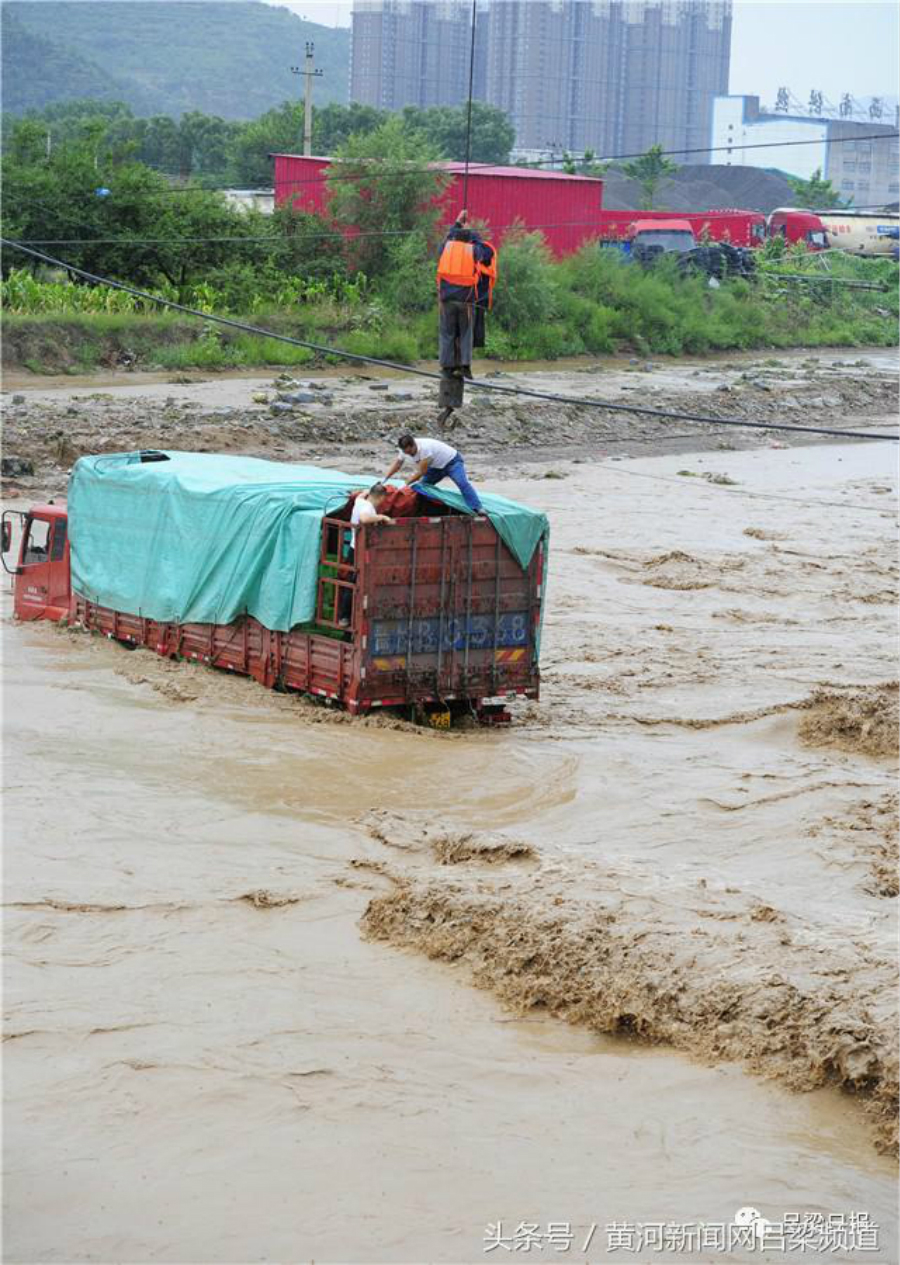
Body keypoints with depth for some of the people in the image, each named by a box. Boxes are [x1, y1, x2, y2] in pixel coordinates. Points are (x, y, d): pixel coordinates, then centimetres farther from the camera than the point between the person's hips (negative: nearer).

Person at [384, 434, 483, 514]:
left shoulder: (425, 448, -38)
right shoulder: (405, 450, -13)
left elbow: (422, 472, -30)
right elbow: (397, 465, 5)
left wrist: (408, 481, -19)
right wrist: (385, 479, 0)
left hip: (452, 461, -8)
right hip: (436, 467, 8)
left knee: (462, 483, -28)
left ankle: (477, 509, -36)